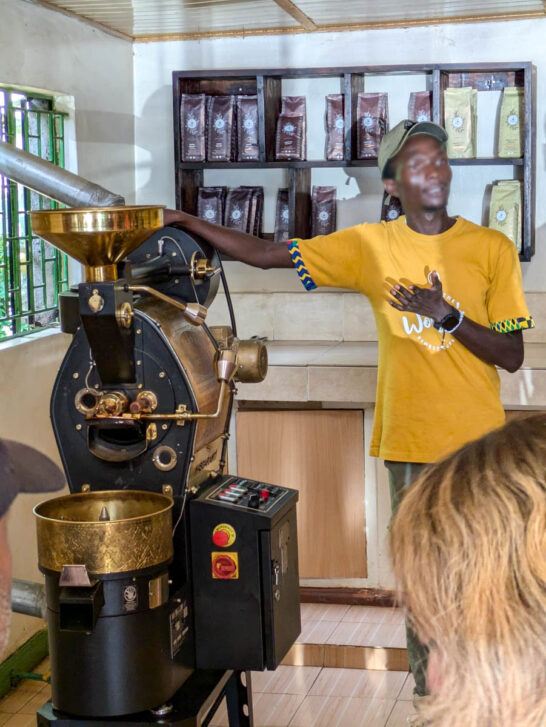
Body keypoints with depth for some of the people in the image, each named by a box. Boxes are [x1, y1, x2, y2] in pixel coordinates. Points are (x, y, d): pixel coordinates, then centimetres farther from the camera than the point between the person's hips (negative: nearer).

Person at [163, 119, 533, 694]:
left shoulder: (492, 249, -3)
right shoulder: (369, 246, 0)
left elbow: (512, 356, -4)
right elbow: (265, 255, 0)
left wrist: (446, 314, -17)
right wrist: (186, 223, -5)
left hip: (480, 446, 0)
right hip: (411, 444, 1)